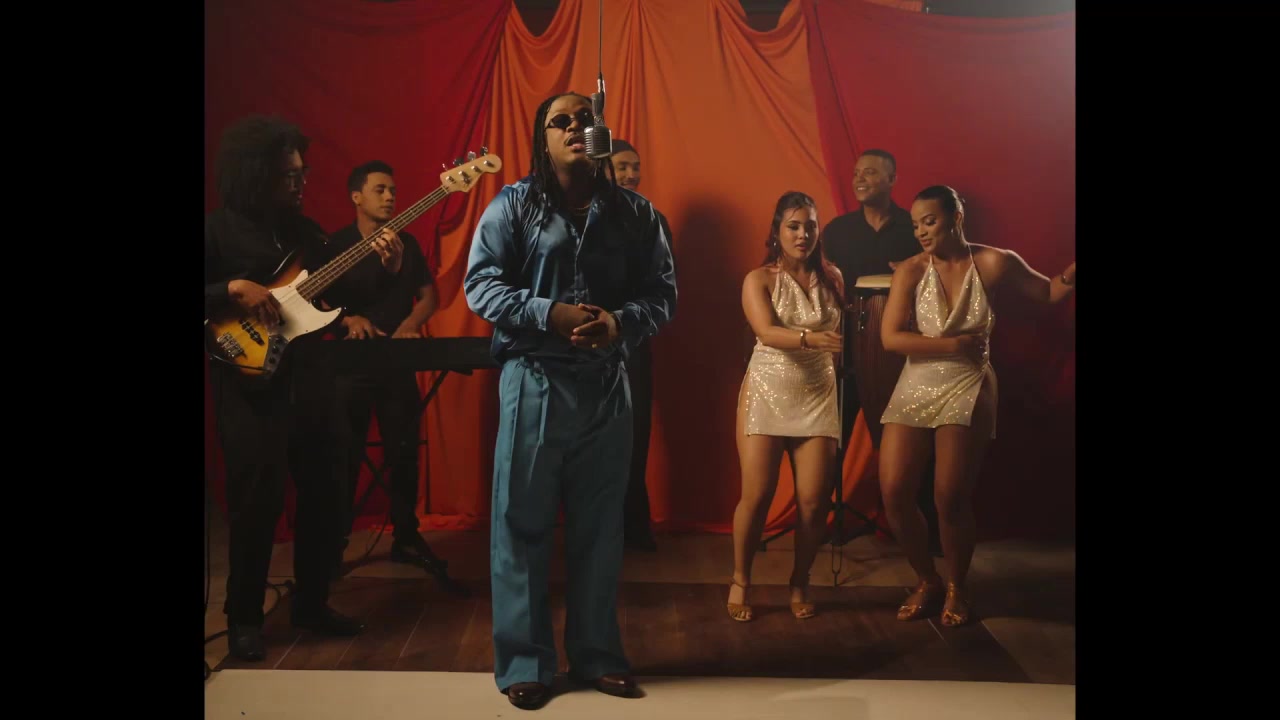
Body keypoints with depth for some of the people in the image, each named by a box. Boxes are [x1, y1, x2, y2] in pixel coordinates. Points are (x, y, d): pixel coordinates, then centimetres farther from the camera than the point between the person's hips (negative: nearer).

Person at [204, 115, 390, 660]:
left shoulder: (303, 227, 11)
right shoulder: (218, 228, -6)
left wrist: (383, 266, -4)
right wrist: (234, 289, -22)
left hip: (307, 373, 6)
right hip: (248, 380, -6)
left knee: (322, 493, 9)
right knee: (257, 499, -3)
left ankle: (311, 604, 23)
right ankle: (244, 617, 14)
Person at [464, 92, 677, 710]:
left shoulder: (635, 213, 8)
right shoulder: (512, 205, 0)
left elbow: (661, 292, 5)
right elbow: (480, 284, -5)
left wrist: (620, 322, -17)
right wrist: (549, 314, -20)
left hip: (607, 386, 3)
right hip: (533, 382, -2)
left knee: (600, 525, 11)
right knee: (523, 522, 3)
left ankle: (597, 653, 26)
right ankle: (523, 660, 17)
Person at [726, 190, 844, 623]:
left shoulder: (832, 277, 7)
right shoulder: (759, 280, -4)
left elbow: (844, 330, 15)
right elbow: (767, 333, -20)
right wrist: (809, 338, -36)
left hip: (818, 398, 3)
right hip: (766, 395, -2)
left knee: (815, 500, -2)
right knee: (756, 496, -5)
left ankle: (800, 583, 19)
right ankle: (740, 581, 16)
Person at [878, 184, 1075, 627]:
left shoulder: (994, 264, -4)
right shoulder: (910, 271, -4)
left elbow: (1050, 294, 9)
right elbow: (890, 338, -12)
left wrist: (1071, 274, -11)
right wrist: (954, 344, -17)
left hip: (968, 391, -2)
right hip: (915, 390, 2)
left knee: (951, 498, -2)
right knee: (894, 493, -4)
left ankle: (955, 587, 24)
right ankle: (928, 581, 19)